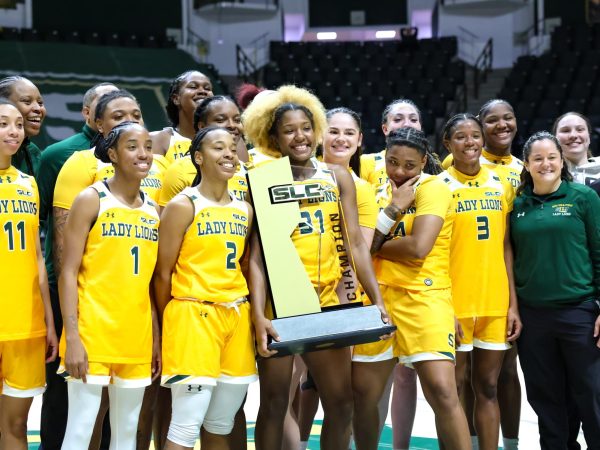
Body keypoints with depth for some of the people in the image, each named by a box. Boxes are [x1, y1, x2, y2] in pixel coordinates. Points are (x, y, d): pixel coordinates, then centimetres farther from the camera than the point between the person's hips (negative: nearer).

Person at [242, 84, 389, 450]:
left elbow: (355, 244, 6)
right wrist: (258, 313, -20)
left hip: (326, 301, 3)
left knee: (342, 401, 5)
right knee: (275, 400, 4)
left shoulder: (337, 177, 8)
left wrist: (377, 300, -3)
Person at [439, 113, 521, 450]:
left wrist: (513, 304, 5)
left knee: (488, 387, 8)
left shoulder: (501, 184, 9)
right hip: (455, 303, -4)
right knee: (454, 387, 3)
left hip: (496, 303, 4)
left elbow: (505, 246, 10)